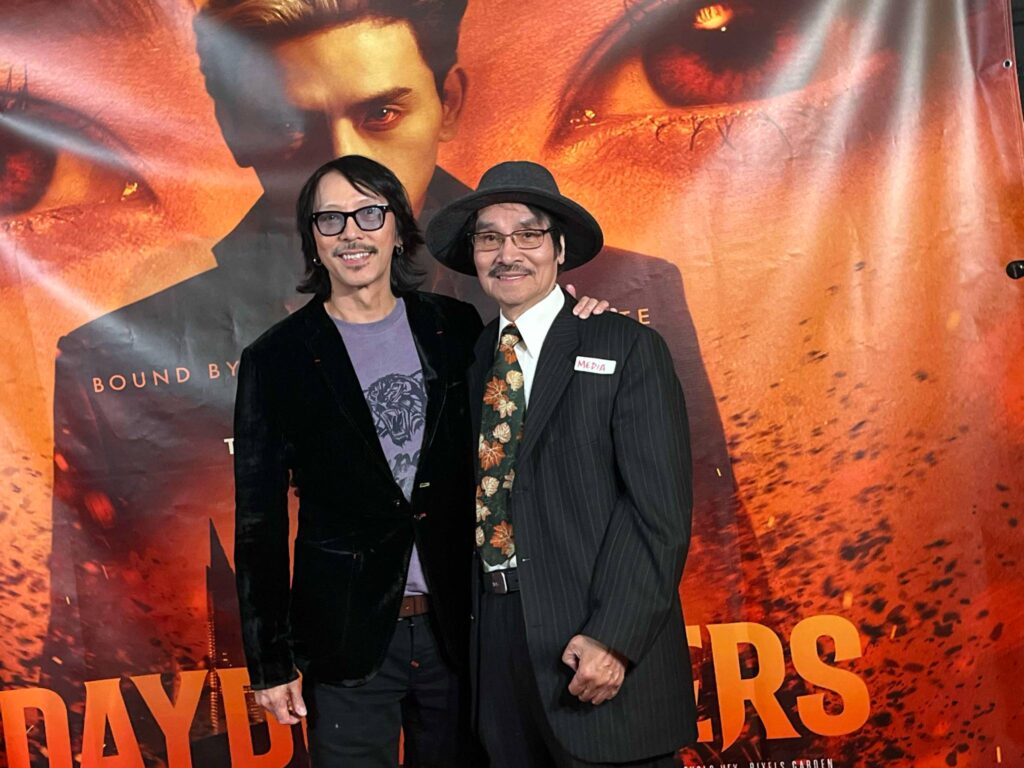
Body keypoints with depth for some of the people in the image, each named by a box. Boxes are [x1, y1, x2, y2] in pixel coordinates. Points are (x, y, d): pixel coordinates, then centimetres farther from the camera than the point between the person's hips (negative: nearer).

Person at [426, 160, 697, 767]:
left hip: (603, 652, -4)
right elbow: (464, 493, 12)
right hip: (496, 649, 5)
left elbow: (660, 508, -11)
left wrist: (614, 638, -18)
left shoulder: (627, 348, -4)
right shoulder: (469, 359, 12)